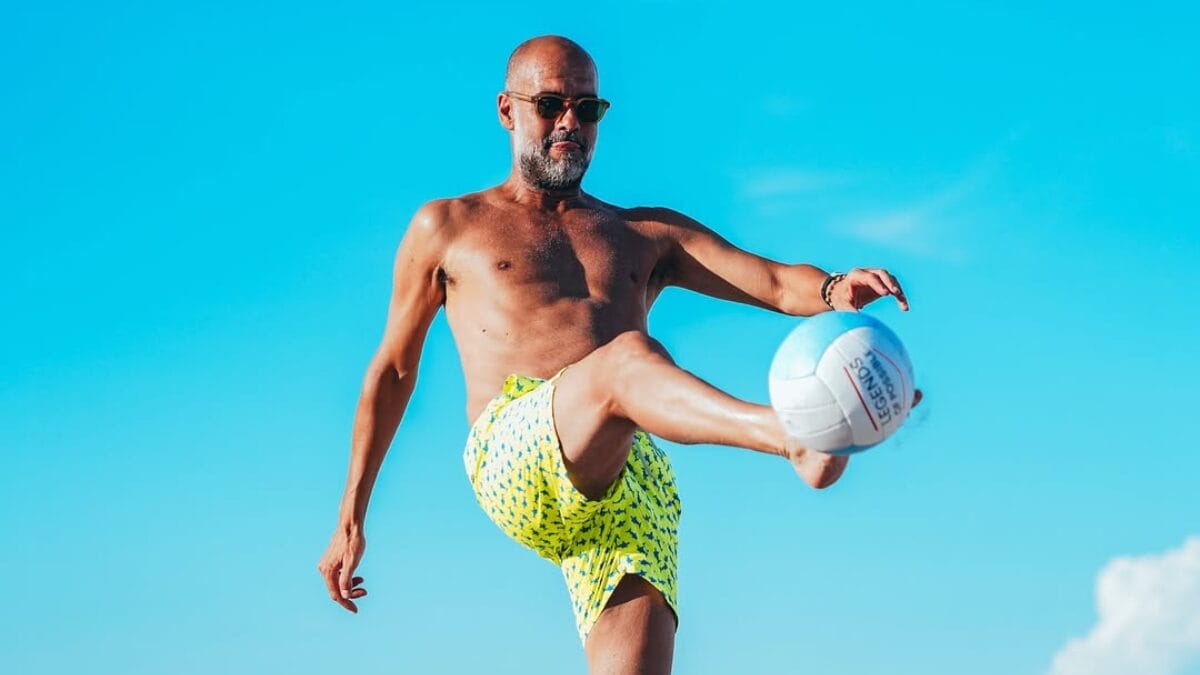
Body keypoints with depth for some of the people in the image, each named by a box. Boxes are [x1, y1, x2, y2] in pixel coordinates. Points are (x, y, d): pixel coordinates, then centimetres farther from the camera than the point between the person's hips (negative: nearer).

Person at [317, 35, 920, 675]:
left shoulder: (649, 235, 27)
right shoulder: (447, 227, 23)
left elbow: (778, 284, 15)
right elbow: (393, 369, 25)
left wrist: (835, 291, -10)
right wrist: (350, 518, 20)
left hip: (633, 485, 3)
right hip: (510, 460, -3)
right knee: (628, 356, -34)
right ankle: (798, 437, -58)